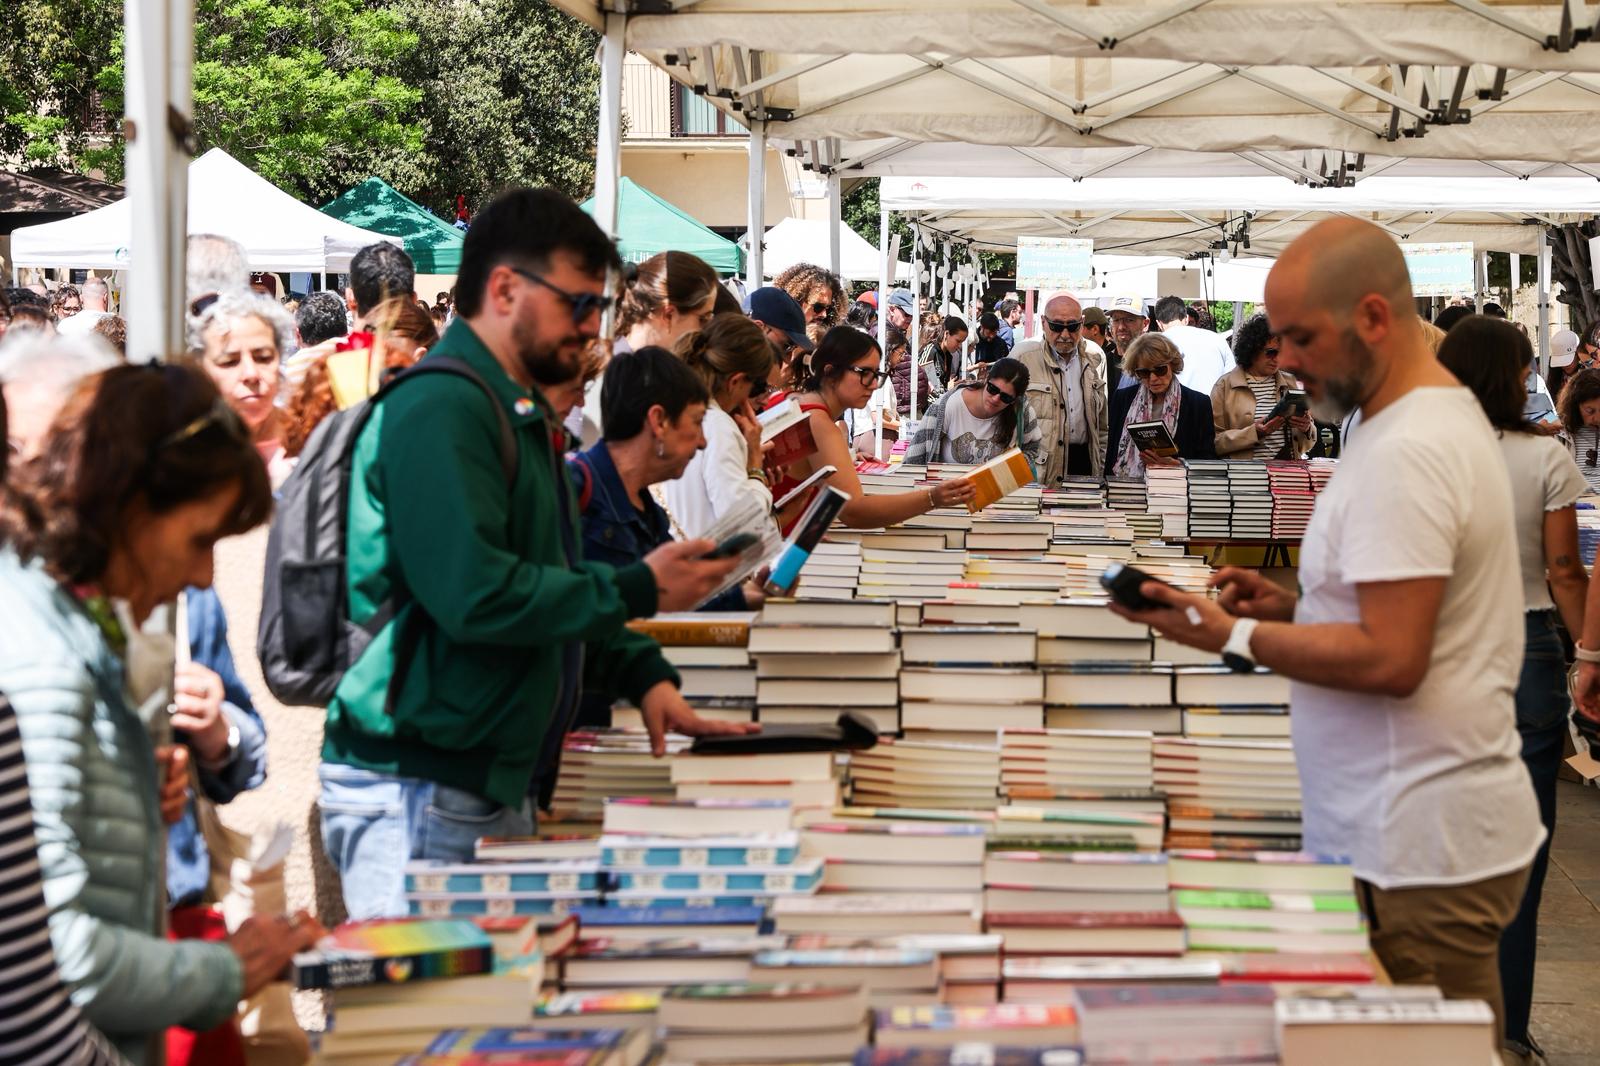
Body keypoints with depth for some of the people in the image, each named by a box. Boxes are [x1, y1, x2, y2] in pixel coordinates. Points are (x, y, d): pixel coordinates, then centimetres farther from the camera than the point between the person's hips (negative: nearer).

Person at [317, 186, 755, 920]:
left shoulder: (522, 411, 17)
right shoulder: (441, 409, -17)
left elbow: (557, 575, 23)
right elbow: (473, 594, -26)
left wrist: (644, 675, 8)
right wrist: (640, 591, -17)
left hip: (498, 780, 10)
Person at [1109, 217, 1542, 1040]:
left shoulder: (1406, 453, -19)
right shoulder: (1441, 418, 15)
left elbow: (1389, 659, -24)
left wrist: (1233, 635, -15)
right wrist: (1290, 607, 10)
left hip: (1421, 851, -10)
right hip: (1409, 834, 10)